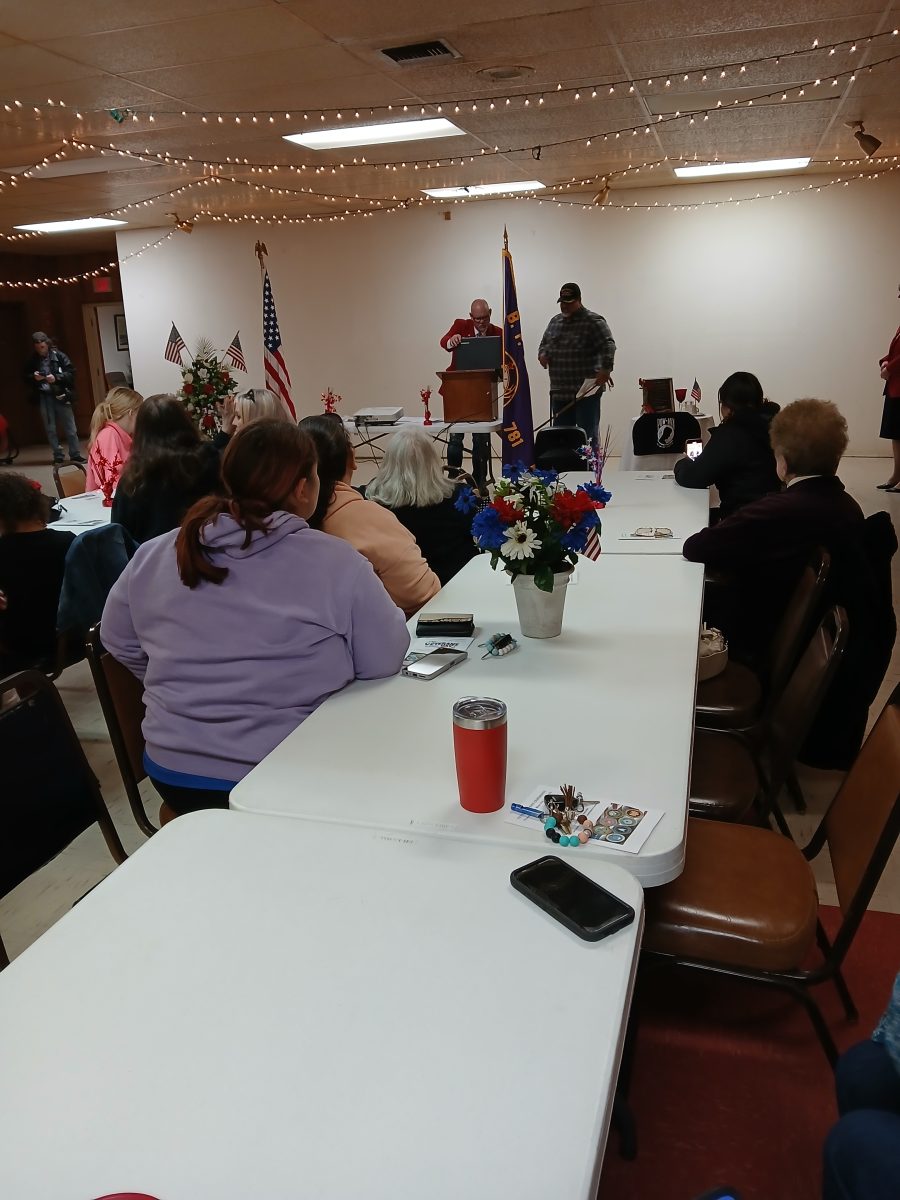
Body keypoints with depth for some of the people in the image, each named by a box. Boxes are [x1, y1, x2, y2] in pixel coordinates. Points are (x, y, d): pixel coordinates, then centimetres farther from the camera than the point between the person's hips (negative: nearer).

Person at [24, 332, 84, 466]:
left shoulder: (59, 355, -1)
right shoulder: (33, 360, 6)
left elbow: (71, 372, -4)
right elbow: (26, 377, 13)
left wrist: (56, 377, -17)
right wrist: (33, 377, -8)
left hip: (60, 395, -2)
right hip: (44, 397, 2)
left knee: (70, 427, -1)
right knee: (50, 428, 3)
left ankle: (75, 454, 7)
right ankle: (58, 456, 10)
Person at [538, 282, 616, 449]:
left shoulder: (593, 321, -5)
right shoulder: (555, 322, 16)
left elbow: (608, 345, -14)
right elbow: (544, 343, 27)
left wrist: (606, 369, -29)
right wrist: (542, 354, 4)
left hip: (586, 391, -6)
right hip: (559, 392, 6)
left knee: (587, 438, -4)